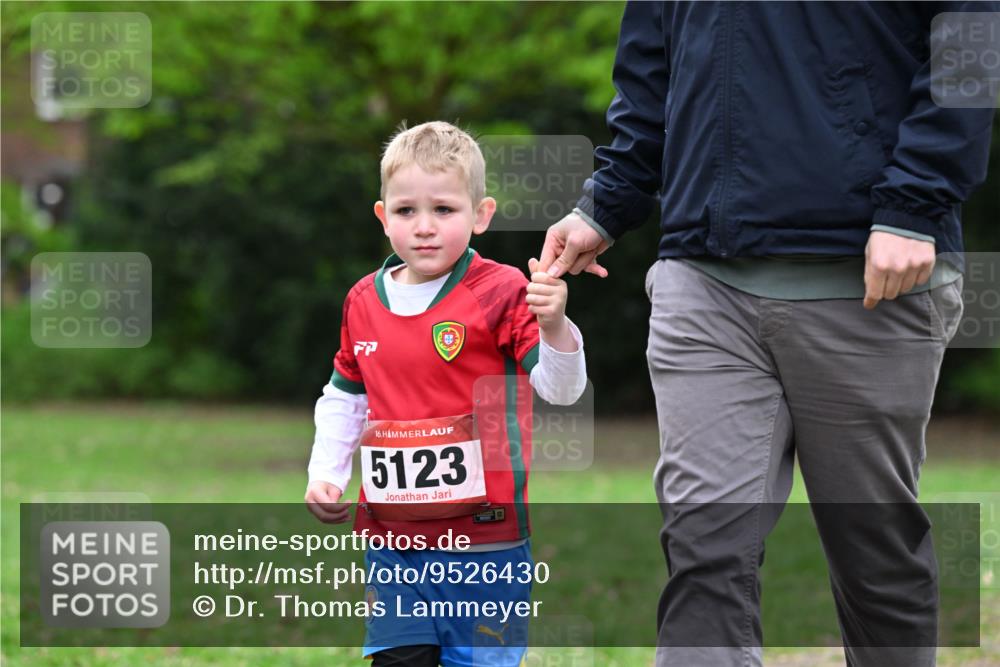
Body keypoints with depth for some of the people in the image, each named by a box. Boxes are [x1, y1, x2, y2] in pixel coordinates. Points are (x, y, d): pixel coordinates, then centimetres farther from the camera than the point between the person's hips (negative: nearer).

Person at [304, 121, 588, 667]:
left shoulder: (501, 294, -9)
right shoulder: (364, 302, 7)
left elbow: (561, 389, -16)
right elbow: (345, 397, 21)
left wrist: (553, 327, -35)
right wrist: (324, 473, 9)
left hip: (484, 541, -4)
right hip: (392, 540, 4)